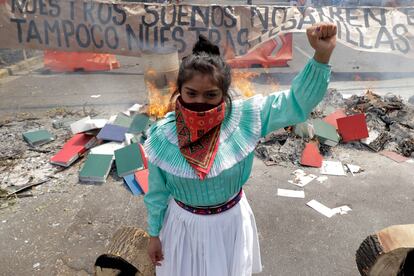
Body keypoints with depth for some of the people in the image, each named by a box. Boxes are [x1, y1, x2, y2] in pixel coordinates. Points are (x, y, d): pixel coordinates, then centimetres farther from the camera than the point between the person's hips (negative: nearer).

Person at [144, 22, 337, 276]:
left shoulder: (243, 118, -22)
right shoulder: (162, 136, -21)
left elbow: (297, 104, -22)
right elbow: (157, 192, -7)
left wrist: (322, 55, -37)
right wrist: (154, 234, 4)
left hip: (230, 223, 1)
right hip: (183, 224, 0)